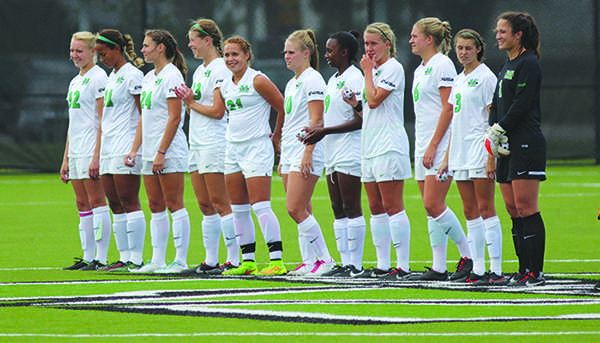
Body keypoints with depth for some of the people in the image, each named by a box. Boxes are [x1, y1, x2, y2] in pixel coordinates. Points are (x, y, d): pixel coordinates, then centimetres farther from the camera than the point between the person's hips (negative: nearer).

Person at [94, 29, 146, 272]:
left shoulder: (132, 75, -8)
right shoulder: (112, 77, 19)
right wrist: (97, 155, 23)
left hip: (126, 147, -9)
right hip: (108, 149, 9)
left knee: (129, 203, -10)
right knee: (115, 204, 6)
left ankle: (136, 259, -9)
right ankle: (124, 258, 7)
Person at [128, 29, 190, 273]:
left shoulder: (171, 75, -11)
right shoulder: (149, 78, 16)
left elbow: (175, 117, -17)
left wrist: (161, 152, -20)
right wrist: (135, 150, 15)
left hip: (169, 150, -9)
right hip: (150, 152, 9)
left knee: (174, 205, -7)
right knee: (155, 207, 8)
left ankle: (180, 260, -5)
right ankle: (157, 260, 11)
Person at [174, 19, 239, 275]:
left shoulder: (220, 69, -11)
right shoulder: (200, 71, 18)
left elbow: (217, 111, -17)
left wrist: (192, 103, -4)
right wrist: (188, 101, 1)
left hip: (215, 144, -9)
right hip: (197, 144, 9)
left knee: (220, 204, -9)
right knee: (205, 205, 8)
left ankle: (234, 259, -8)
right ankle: (210, 260, 10)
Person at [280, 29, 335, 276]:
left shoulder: (312, 80, -9)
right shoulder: (292, 84, 19)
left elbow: (316, 120, -16)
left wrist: (307, 153, -22)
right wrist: (282, 158, 23)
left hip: (306, 153, -9)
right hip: (290, 153, 9)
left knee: (296, 209, -14)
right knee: (302, 211, 6)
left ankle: (324, 258, -8)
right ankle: (309, 261, 8)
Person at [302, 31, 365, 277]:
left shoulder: (354, 78, -11)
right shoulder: (333, 79, 18)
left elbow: (360, 120, -17)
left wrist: (324, 131, -17)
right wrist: (315, 130, 6)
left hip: (349, 152, -10)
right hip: (333, 152, 10)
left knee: (351, 208, -8)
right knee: (338, 209, 7)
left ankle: (356, 264, -7)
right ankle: (346, 262, 8)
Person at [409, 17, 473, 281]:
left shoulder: (442, 65, -10)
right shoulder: (420, 70, 18)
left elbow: (448, 108, -16)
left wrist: (433, 146, -19)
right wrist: (423, 148, 18)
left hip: (441, 144, -9)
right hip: (424, 146, 9)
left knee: (434, 205, -14)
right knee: (431, 208, 5)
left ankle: (467, 256, -3)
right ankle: (439, 267, 5)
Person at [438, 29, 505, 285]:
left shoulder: (485, 77, -6)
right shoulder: (459, 80, 17)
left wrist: (491, 157, -17)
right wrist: (447, 157, 18)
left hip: (480, 152, -8)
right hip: (460, 155, 8)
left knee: (485, 209, -9)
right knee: (470, 212, 6)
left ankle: (496, 270, -10)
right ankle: (477, 269, 7)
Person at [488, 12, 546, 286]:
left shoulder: (528, 64, -8)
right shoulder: (507, 66, 20)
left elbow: (521, 104, -16)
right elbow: (496, 104, 19)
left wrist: (498, 130, -11)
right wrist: (493, 133, 2)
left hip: (526, 144, -10)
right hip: (508, 146, 10)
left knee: (526, 209, -11)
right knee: (513, 210, 7)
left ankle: (536, 272, -10)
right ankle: (524, 270, 9)